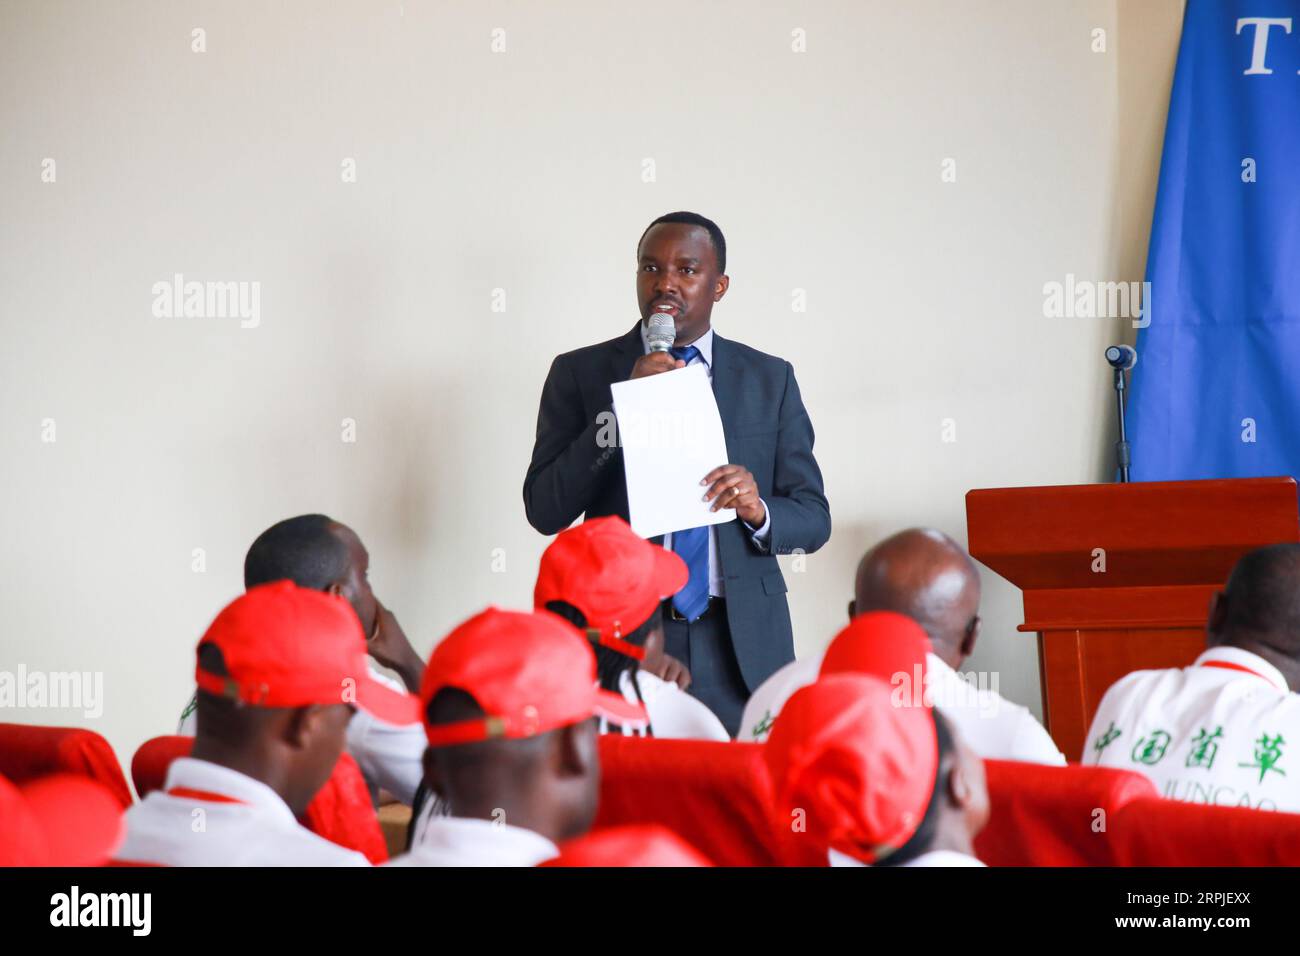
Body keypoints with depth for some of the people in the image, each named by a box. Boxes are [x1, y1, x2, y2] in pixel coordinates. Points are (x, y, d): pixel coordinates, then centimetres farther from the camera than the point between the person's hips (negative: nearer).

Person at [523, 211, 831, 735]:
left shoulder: (770, 379, 9)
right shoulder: (580, 374, 4)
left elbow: (813, 519, 9)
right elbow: (545, 510, -4)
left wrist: (759, 511, -14)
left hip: (740, 647, 1)